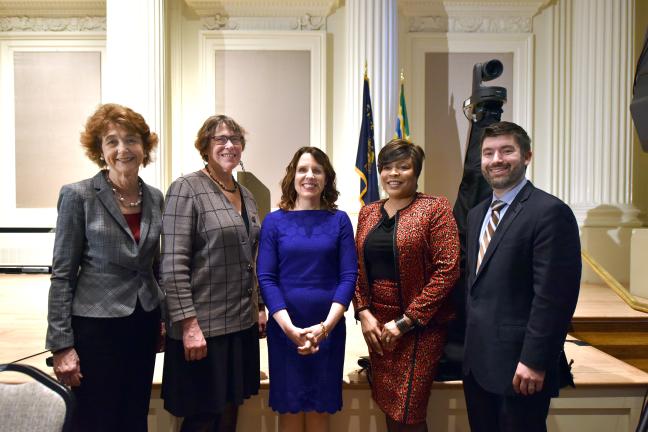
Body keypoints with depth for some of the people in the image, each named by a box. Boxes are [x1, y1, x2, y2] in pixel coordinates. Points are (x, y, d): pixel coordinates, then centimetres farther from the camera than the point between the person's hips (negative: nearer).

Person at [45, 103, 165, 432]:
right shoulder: (78, 196, -10)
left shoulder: (155, 198, 4)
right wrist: (62, 345, -11)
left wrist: (162, 319, 12)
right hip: (95, 326, -4)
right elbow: (62, 274, -9)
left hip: (144, 325, 5)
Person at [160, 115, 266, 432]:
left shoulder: (246, 195, 12)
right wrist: (189, 324, -20)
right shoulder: (186, 188, -9)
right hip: (203, 326, -6)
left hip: (242, 323, 7)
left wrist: (259, 306, 15)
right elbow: (173, 264, -16)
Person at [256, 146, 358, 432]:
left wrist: (326, 325, -14)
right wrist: (290, 328, -15)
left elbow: (349, 276, -3)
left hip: (329, 328, 1)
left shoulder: (339, 221, 2)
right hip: (284, 328, 0)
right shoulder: (274, 221, 1)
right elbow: (266, 278, -4)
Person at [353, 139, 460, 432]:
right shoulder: (368, 213, 9)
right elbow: (357, 268, 10)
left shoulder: (435, 209, -7)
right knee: (388, 407, 15)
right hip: (376, 326, 5)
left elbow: (447, 269, -14)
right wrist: (363, 313, -3)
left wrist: (405, 321, -14)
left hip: (418, 327, -5)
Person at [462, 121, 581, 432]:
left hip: (518, 364, -7)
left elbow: (554, 295, -19)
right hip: (476, 360, 7)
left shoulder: (550, 211, -14)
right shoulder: (477, 214, 11)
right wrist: (470, 343, 14)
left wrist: (534, 361, -19)